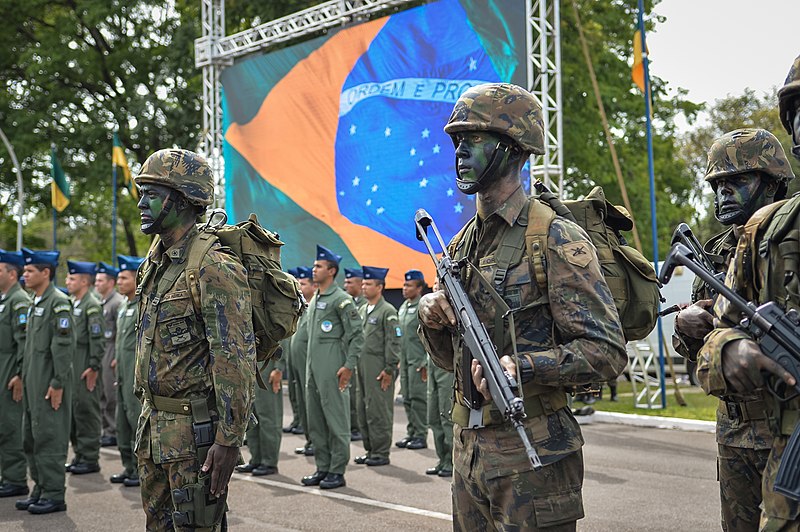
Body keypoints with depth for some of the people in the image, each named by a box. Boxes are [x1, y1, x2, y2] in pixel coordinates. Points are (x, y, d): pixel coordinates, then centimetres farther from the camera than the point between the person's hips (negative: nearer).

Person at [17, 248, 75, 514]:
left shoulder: (59, 302, -12)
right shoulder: (36, 303, 17)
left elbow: (64, 345, -17)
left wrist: (57, 384, -20)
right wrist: (25, 379, 18)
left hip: (50, 383, -10)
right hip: (33, 383, 10)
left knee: (49, 438, -6)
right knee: (31, 439, 13)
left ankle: (54, 495, 0)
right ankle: (40, 489, 22)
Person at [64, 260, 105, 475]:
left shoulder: (92, 306, -12)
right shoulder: (73, 304, 16)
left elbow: (98, 339, -17)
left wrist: (94, 367, -19)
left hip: (85, 366, -9)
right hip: (71, 364, 9)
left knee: (87, 410, -5)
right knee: (72, 410, 12)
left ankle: (90, 458, 1)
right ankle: (79, 455, 20)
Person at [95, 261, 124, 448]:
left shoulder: (118, 302, -12)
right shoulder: (101, 303, 16)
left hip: (111, 353, -9)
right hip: (99, 353, 9)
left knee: (112, 395, -5)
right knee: (102, 395, 11)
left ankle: (114, 432, 0)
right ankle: (107, 430, 18)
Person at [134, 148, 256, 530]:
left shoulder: (214, 267, -17)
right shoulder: (154, 262, 12)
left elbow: (237, 361, -21)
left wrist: (229, 441, -23)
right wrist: (147, 417, 20)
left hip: (196, 427, -9)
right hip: (155, 424, 9)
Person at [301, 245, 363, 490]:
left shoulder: (341, 300, -8)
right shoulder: (314, 300, 17)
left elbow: (357, 335, -12)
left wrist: (349, 366, -15)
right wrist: (309, 365, 20)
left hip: (332, 372, -9)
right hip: (312, 369, 9)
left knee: (336, 421, -4)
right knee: (315, 422, 11)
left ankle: (337, 471, 1)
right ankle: (322, 467, 19)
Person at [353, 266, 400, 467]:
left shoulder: (388, 311, -8)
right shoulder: (362, 311, 16)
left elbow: (393, 342, -12)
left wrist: (389, 369, -15)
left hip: (379, 369, -8)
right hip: (362, 367, 8)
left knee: (379, 412, -5)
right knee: (363, 410, 10)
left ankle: (381, 453, 2)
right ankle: (370, 450, 19)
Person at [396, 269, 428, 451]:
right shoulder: (403, 307, 16)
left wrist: (425, 363, -16)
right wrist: (399, 359, 17)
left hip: (418, 361, -8)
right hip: (405, 360, 8)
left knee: (418, 397, -6)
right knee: (407, 398, 10)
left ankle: (421, 435, 0)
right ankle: (411, 433, 18)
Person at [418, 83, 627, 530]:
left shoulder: (557, 241, -11)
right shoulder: (463, 243, 12)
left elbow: (607, 352, -16)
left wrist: (523, 367, -27)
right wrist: (431, 316, -2)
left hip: (533, 459, -7)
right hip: (469, 450, 7)